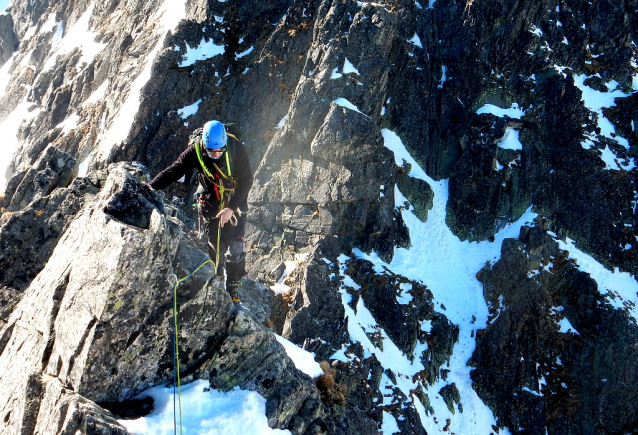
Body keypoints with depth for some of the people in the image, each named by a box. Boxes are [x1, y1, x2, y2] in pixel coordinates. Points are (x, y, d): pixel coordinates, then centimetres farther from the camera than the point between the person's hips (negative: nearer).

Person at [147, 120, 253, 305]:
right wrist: (150, 187, -24)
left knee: (235, 248, -6)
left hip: (235, 201, -1)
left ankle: (232, 288, 11)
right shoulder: (195, 151, -18)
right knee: (214, 247, -2)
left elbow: (246, 180, -15)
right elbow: (173, 171, -13)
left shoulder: (236, 148, -20)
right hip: (210, 202, 1)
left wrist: (230, 208, -18)